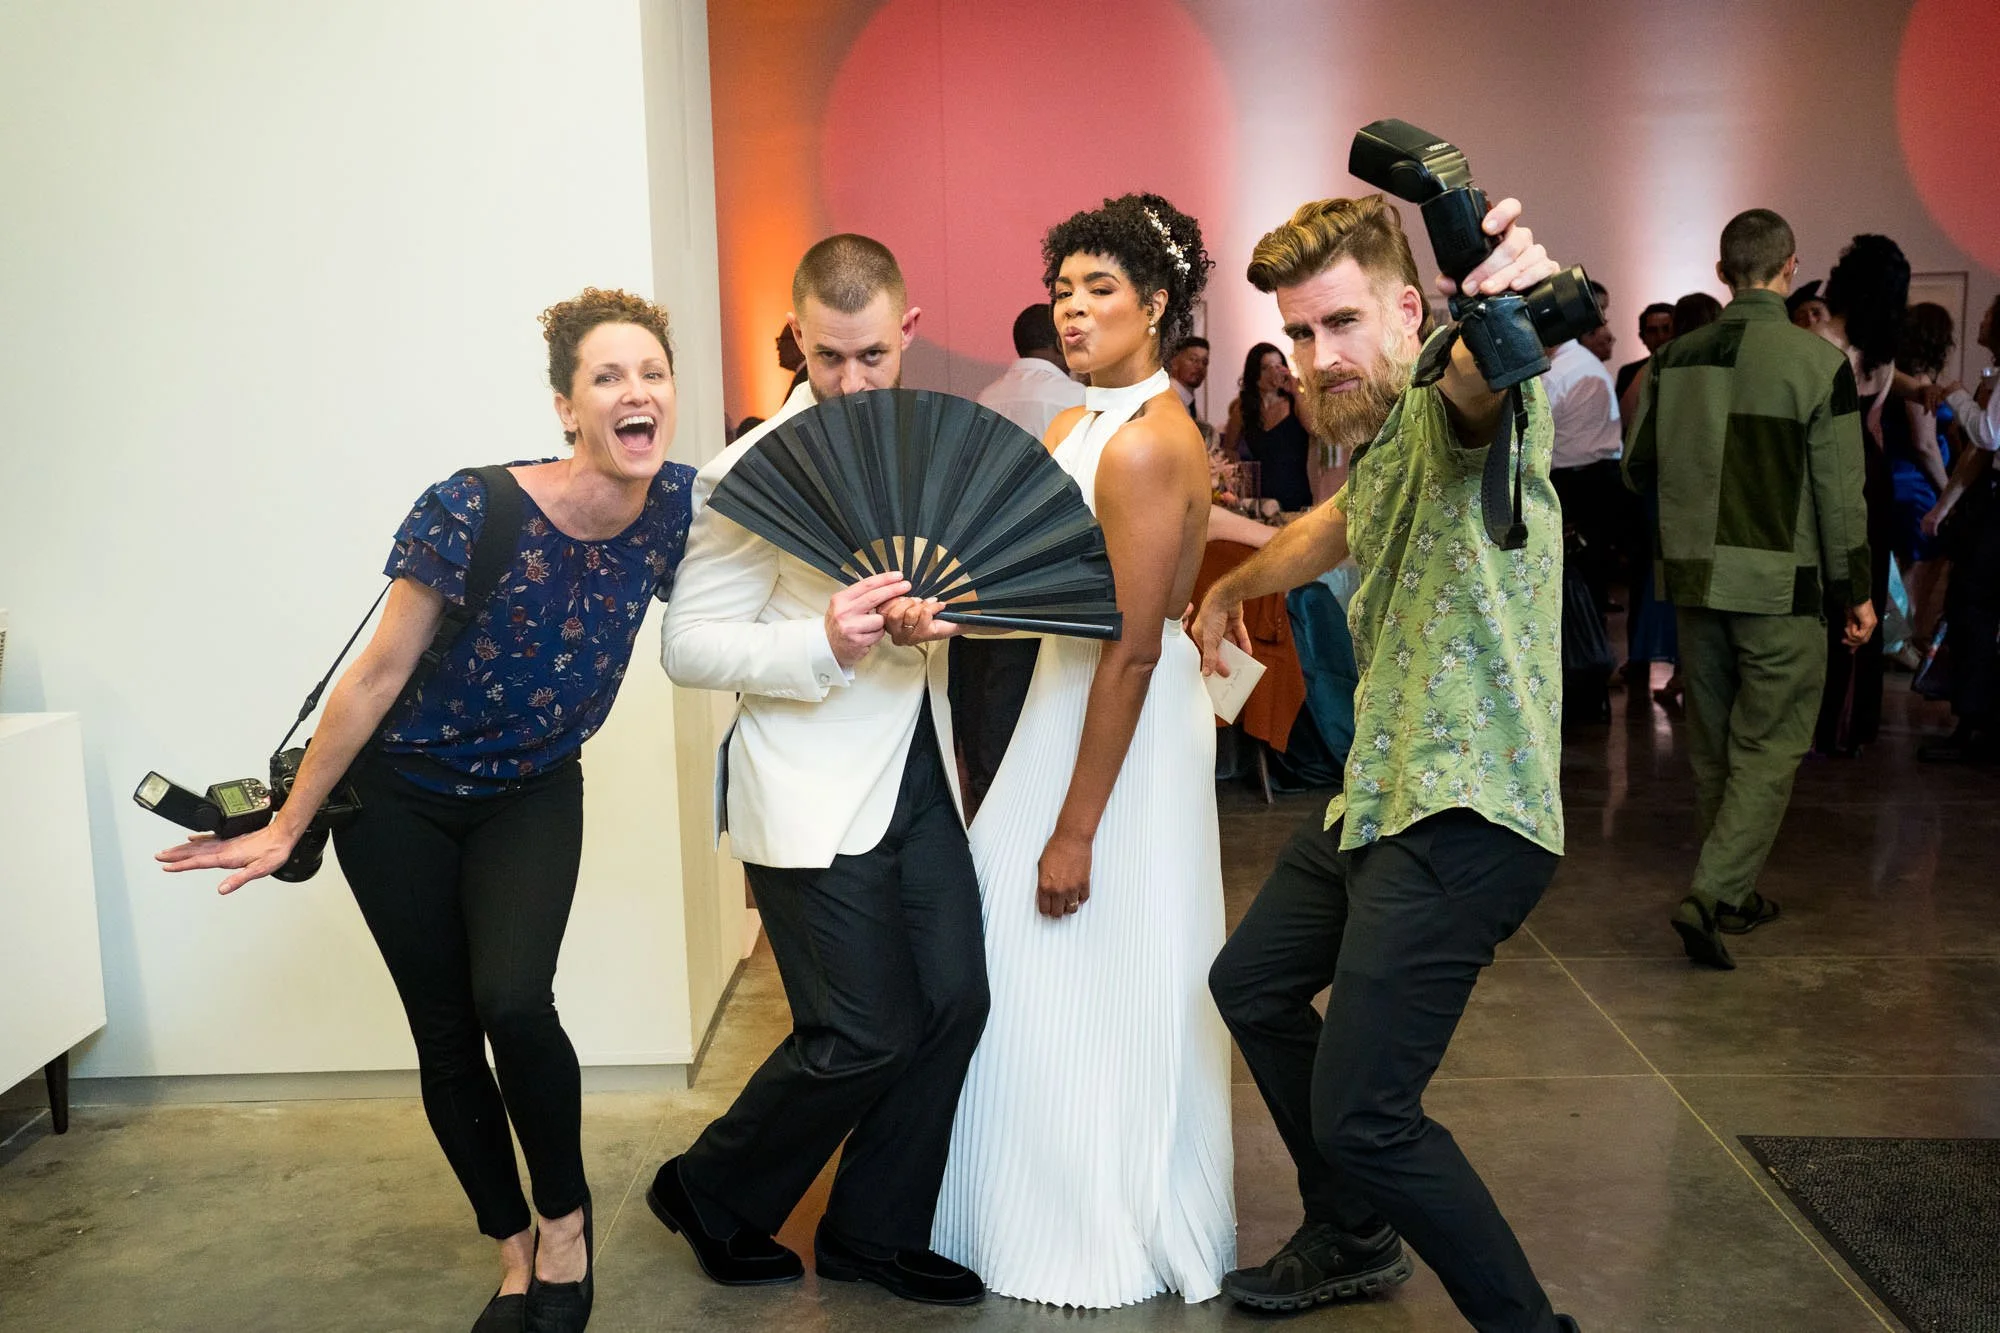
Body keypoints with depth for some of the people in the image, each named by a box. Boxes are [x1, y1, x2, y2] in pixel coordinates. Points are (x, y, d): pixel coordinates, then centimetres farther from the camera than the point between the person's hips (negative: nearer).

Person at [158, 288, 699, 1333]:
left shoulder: (679, 509, -16)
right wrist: (287, 827, -8)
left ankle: (565, 1213, 9)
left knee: (514, 1001, -19)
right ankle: (512, 1248, 29)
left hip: (533, 796, 2)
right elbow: (379, 673, -17)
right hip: (403, 798, -1)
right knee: (446, 1034, 6)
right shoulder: (471, 514, -27)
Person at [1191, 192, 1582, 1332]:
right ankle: (1355, 1238, 42)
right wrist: (1236, 583, 49)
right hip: (1375, 798, 10)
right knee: (1253, 985, 24)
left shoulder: (1456, 401, -15)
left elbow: (1481, 375, -41)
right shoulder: (1375, 435, 13)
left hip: (1465, 814, -10)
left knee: (1361, 1115, -12)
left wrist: (1510, 315, -64)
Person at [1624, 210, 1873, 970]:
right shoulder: (1817, 361, -9)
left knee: (1713, 746, 15)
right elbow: (1840, 493, -7)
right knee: (1769, 751, 3)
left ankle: (1736, 897, 26)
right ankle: (1708, 896, -9)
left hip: (1694, 577, 4)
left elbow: (1638, 471, 9)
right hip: (1779, 587, -4)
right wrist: (1856, 592, 2)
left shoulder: (1675, 359, 2)